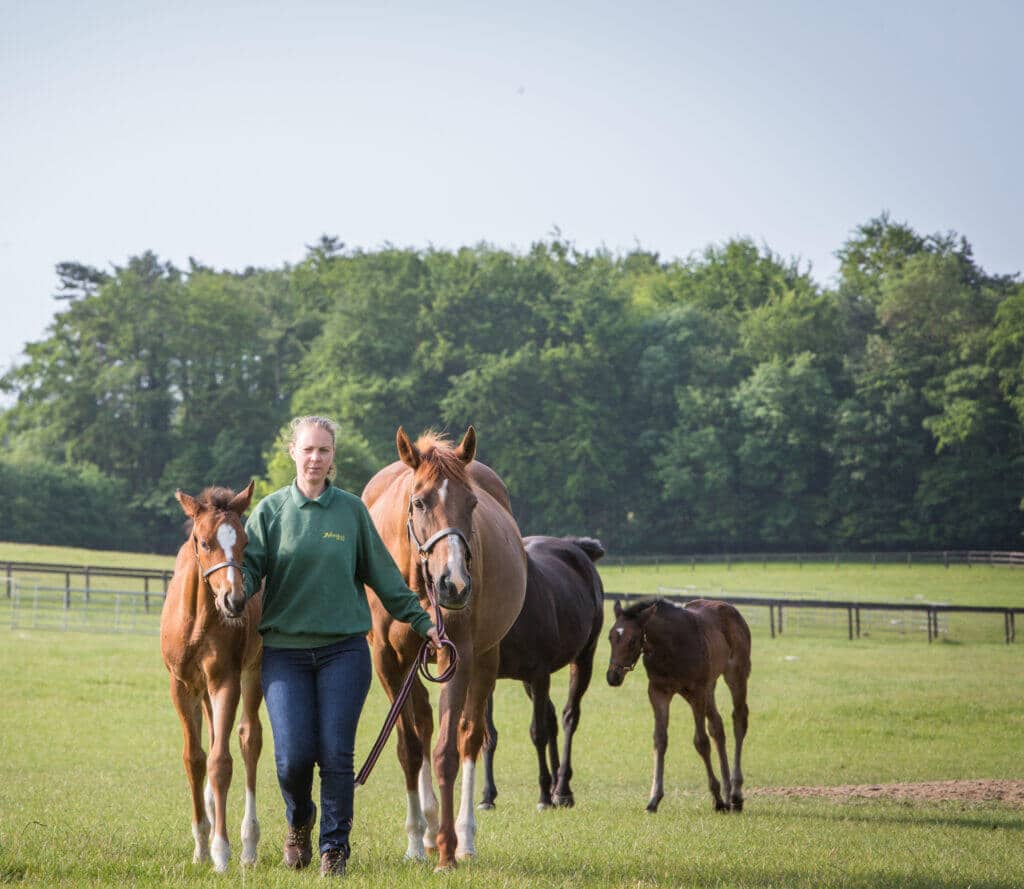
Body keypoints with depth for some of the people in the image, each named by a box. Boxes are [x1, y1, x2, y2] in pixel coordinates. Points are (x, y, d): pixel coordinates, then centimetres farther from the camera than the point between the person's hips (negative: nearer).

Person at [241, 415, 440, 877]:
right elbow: (250, 562, -3)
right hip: (285, 648, 0)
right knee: (293, 754, -7)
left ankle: (335, 846, 10)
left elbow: (383, 574, 12)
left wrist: (420, 620, 13)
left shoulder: (352, 510, 5)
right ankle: (299, 822, 24)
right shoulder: (270, 510, 3)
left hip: (344, 648, 0)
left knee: (336, 753, -5)